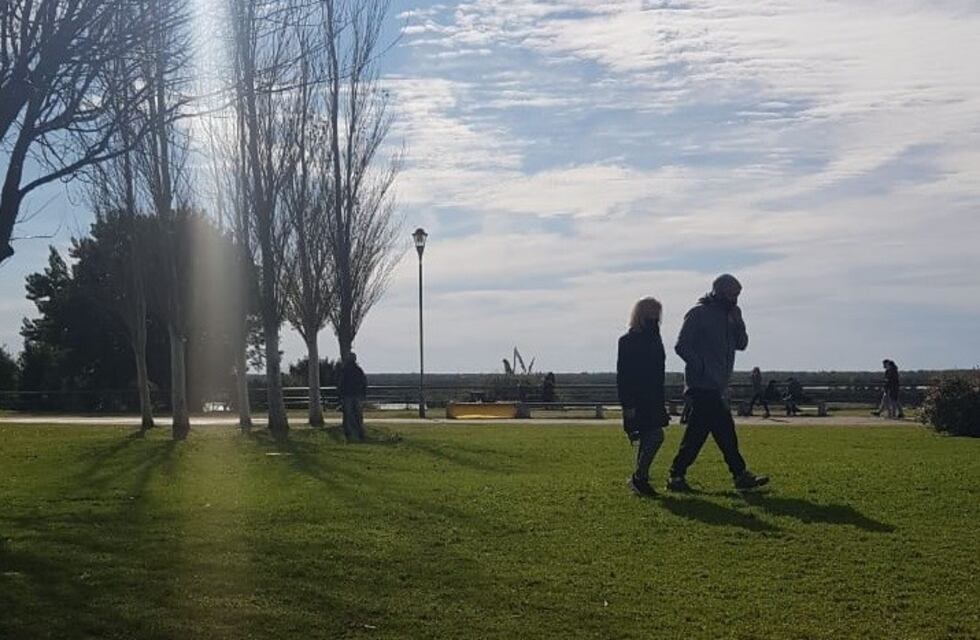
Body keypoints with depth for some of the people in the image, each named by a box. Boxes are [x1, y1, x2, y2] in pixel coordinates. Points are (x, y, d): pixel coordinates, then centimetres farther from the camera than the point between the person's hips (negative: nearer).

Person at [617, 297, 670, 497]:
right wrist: (627, 405, -18)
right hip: (637, 401, -8)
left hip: (653, 400, 8)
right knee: (656, 436, -14)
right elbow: (622, 375, -13)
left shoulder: (654, 340, 14)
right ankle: (639, 478, -6)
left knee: (648, 438, 10)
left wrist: (662, 401, 20)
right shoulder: (628, 341, -10)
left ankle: (639, 480, 17)